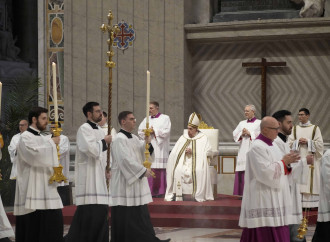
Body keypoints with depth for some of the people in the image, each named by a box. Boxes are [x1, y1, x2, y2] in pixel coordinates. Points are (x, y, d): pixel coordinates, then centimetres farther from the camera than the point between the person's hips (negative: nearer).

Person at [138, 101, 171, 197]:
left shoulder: (165, 118, 5)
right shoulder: (147, 119, 18)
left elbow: (166, 132, -6)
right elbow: (140, 131, 12)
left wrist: (154, 131, -7)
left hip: (159, 149, -4)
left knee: (160, 170, -8)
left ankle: (160, 191, -6)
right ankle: (150, 190, -3)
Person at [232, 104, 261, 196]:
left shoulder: (259, 123, 2)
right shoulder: (242, 123, 18)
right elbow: (235, 135, 14)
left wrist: (250, 134, -10)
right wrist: (241, 134, -5)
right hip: (243, 152, 5)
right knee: (242, 174, 0)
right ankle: (242, 193, 3)